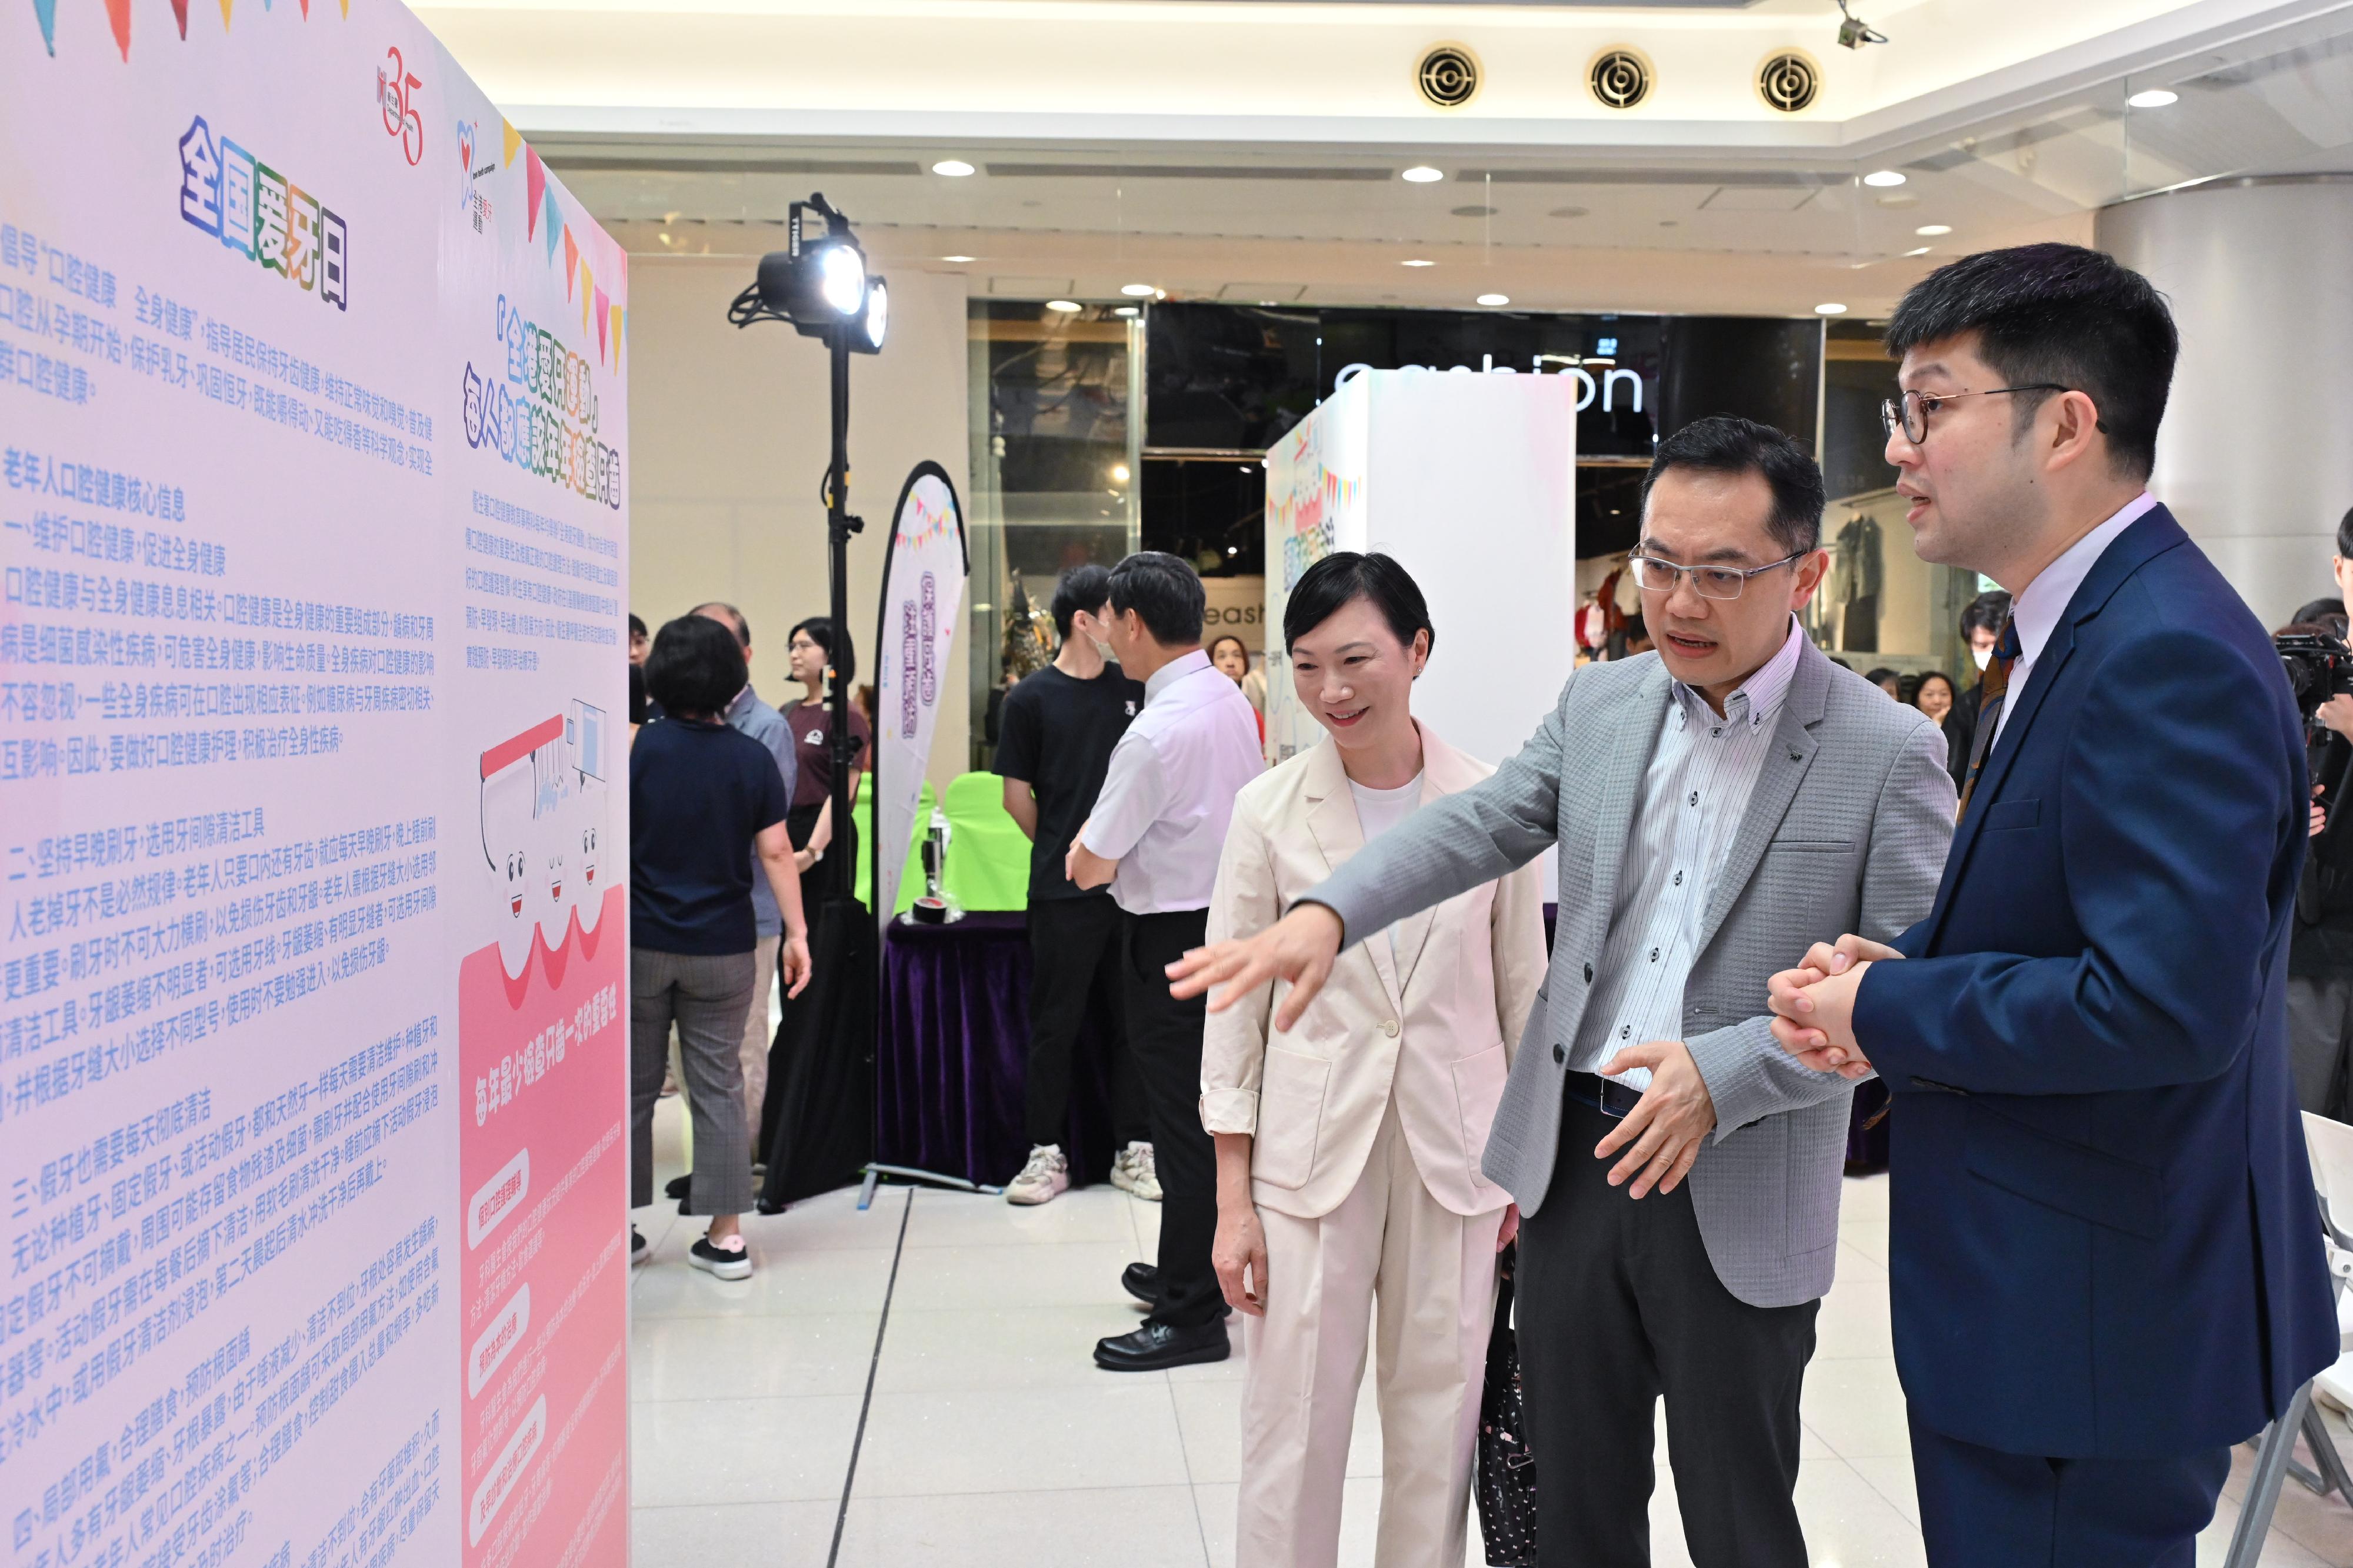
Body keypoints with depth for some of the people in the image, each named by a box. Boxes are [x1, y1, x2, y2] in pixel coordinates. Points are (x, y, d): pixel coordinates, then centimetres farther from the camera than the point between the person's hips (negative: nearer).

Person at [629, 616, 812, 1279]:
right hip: (724, 946, 1)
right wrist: (796, 933, 0)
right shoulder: (753, 758, -3)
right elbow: (775, 853, -5)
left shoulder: (637, 748, -7)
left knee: (634, 1084, 11)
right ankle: (725, 1236, 7)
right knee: (719, 1087, 6)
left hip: (642, 943, -1)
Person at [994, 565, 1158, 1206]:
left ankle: (1134, 1150, 18)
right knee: (1055, 1023, 4)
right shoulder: (1031, 699, -2)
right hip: (1063, 889, -3)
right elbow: (1016, 795, 3)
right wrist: (1061, 852, 8)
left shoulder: (1133, 689, 8)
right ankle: (1047, 1154, 14)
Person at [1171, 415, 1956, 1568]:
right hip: (1574, 1161, 4)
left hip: (1737, 1199, -4)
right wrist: (1325, 914, -20)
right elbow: (1478, 825, -3)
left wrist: (1725, 1073, -23)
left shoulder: (1890, 752, -10)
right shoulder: (1600, 703, 4)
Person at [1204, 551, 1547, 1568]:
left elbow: (1523, 991, 7)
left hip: (1456, 1156, 1)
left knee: (1439, 1424, 11)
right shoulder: (1269, 810, -3)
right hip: (1312, 1154, -1)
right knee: (1294, 1427, 4)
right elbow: (1233, 1009, 0)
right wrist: (1232, 1201, -2)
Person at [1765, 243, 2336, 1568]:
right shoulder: (2074, 626, 9)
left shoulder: (2169, 657, -24)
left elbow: (2165, 1001, -31)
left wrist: (1885, 1011, -18)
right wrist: (1899, 966, -1)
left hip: (2096, 1310, -10)